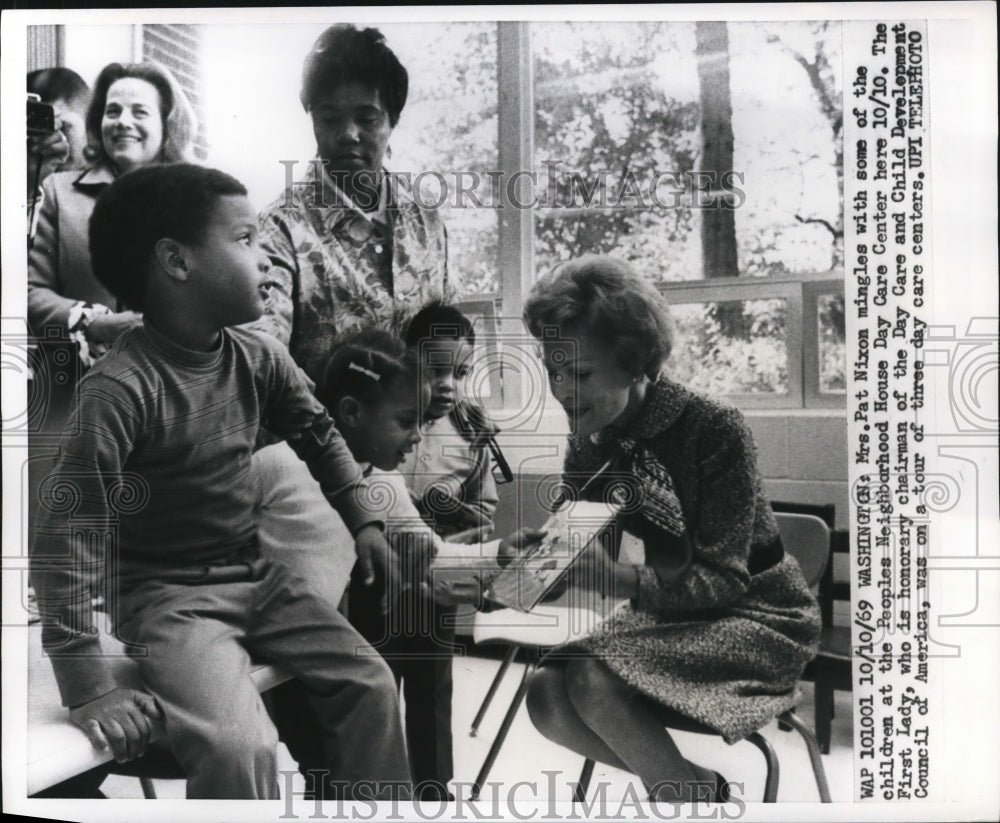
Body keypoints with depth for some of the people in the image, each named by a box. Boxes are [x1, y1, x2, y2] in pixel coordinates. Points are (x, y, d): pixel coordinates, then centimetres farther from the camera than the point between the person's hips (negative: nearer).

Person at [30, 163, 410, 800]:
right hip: (169, 594, -6)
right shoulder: (120, 387, -23)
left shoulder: (259, 359, -3)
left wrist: (362, 520, 7)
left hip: (256, 575, 7)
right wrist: (89, 689, -23)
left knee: (371, 682, 2)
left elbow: (318, 433, 15)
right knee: (240, 747, -26)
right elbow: (67, 537, -23)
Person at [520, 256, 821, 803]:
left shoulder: (713, 429, -22)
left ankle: (688, 793, -1)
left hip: (754, 616, -6)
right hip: (669, 612, 6)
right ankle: (689, 784, 6)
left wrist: (619, 579, -39)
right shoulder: (590, 438, -3)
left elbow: (723, 579, -23)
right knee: (547, 697, -16)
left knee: (593, 682, -28)